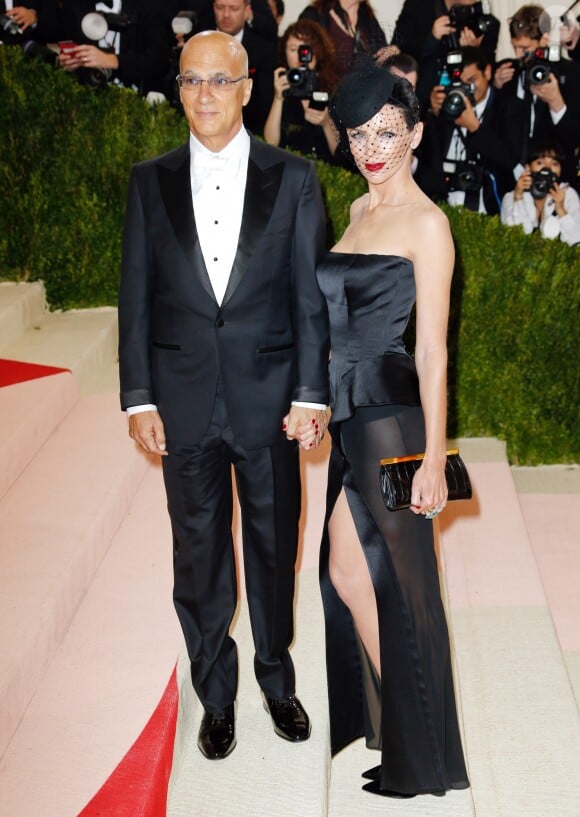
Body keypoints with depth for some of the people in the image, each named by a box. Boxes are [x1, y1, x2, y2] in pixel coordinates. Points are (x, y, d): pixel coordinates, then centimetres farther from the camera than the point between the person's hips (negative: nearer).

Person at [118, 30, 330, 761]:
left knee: (274, 550, 14)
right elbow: (136, 296, 2)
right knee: (198, 560, 12)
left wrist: (311, 394, -7)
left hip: (269, 398, -1)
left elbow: (310, 295, -2)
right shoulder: (150, 182, 3)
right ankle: (215, 696, 30)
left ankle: (277, 681, 35)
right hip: (184, 402, 1)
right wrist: (139, 398, -3)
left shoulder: (292, 179, -1)